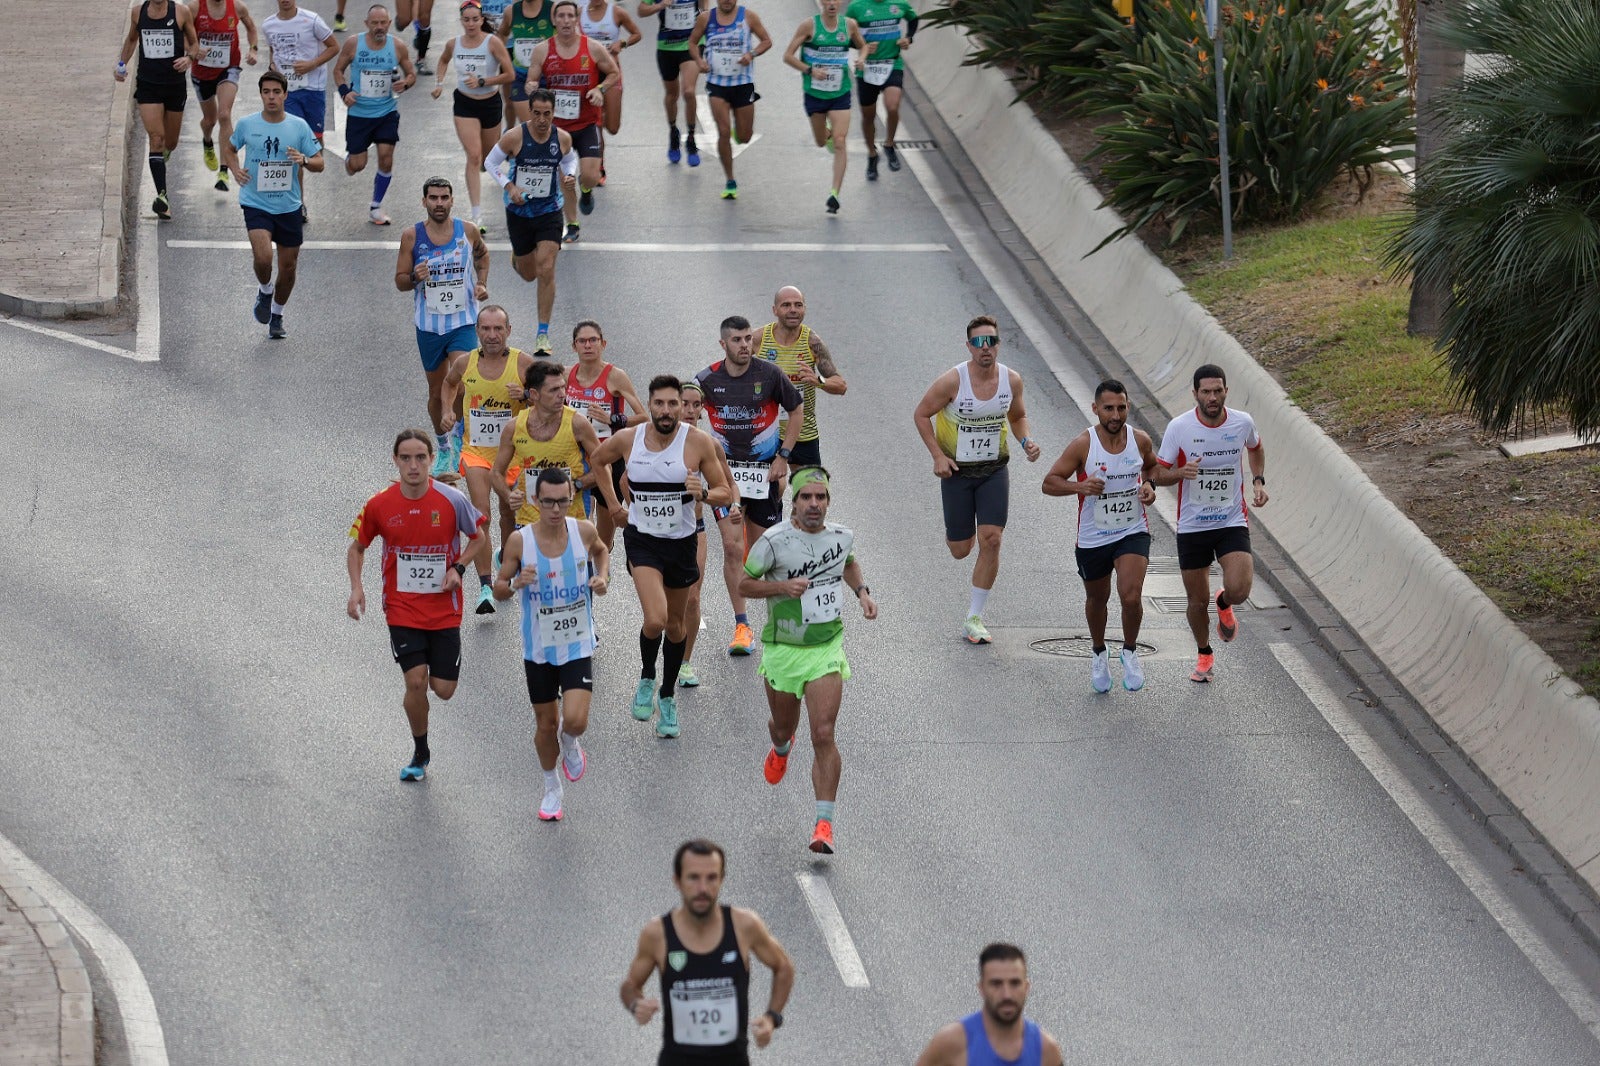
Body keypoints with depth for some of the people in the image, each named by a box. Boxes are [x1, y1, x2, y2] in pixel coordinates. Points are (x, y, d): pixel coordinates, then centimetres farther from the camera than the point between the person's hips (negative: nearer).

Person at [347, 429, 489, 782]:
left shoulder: (452, 501, -10)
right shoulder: (379, 505, -9)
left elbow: (477, 536, 8)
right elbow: (357, 547, 6)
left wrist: (458, 568, -8)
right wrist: (356, 588, -10)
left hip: (444, 610, 0)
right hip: (402, 610, 0)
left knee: (443, 689, 0)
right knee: (416, 682, -12)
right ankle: (420, 755, 11)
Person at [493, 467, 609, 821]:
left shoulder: (583, 531, -10)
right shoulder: (520, 540, -14)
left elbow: (600, 550, 15)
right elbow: (498, 590, -3)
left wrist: (603, 577, -4)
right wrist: (516, 583, -24)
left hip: (577, 646, 0)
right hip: (538, 649, 0)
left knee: (575, 720, -16)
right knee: (546, 724, 12)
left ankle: (570, 745, 22)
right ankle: (552, 788, 37)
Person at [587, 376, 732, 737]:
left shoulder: (698, 442, -13)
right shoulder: (627, 439, -9)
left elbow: (725, 492, -6)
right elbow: (597, 461, 14)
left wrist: (703, 493, -27)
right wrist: (613, 505, 10)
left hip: (681, 541, 1)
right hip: (642, 539, -1)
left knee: (675, 624, 15)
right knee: (655, 620, -20)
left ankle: (667, 697, 36)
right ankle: (646, 679, 9)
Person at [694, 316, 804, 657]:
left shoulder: (769, 374, -8)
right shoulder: (707, 379, -6)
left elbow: (796, 410, 4)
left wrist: (783, 456, -1)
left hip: (764, 470, 0)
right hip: (724, 469, 0)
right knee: (732, 546, -11)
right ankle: (741, 626, -7)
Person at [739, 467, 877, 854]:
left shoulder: (842, 536, -2)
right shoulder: (774, 541, -15)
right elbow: (744, 583, -7)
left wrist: (862, 592, 6)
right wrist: (783, 587, -23)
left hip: (827, 647, 1)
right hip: (782, 648, -1)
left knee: (823, 735, -12)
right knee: (784, 726, 19)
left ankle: (824, 824, -13)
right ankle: (781, 747, 60)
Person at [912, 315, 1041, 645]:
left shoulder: (1011, 380, -6)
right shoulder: (952, 381, -18)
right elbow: (922, 415, -5)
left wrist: (1025, 441, -7)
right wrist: (937, 456, -14)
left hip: (994, 470, 2)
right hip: (956, 470, -2)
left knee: (991, 540, -11)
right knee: (960, 550, 5)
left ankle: (974, 618, 0)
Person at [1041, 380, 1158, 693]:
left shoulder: (1140, 441, -7)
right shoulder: (1083, 444, -16)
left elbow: (1153, 466, 17)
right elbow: (1049, 483, -12)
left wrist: (1149, 486, -4)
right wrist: (1080, 486, -30)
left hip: (1133, 533, 0)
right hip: (1093, 538, 0)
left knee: (1131, 597, -19)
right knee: (1097, 599, 19)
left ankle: (1130, 652, 8)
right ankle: (1098, 655, 46)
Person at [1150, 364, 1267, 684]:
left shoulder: (1243, 423, -5)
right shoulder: (1178, 427, -11)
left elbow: (1255, 448, 20)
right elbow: (1158, 475, -3)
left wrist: (1258, 481, 5)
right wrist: (1181, 472, -24)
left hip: (1232, 523, 0)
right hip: (1192, 526, 0)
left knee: (1239, 590, -19)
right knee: (1197, 600, 8)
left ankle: (1224, 604, 20)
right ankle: (1204, 655, 36)